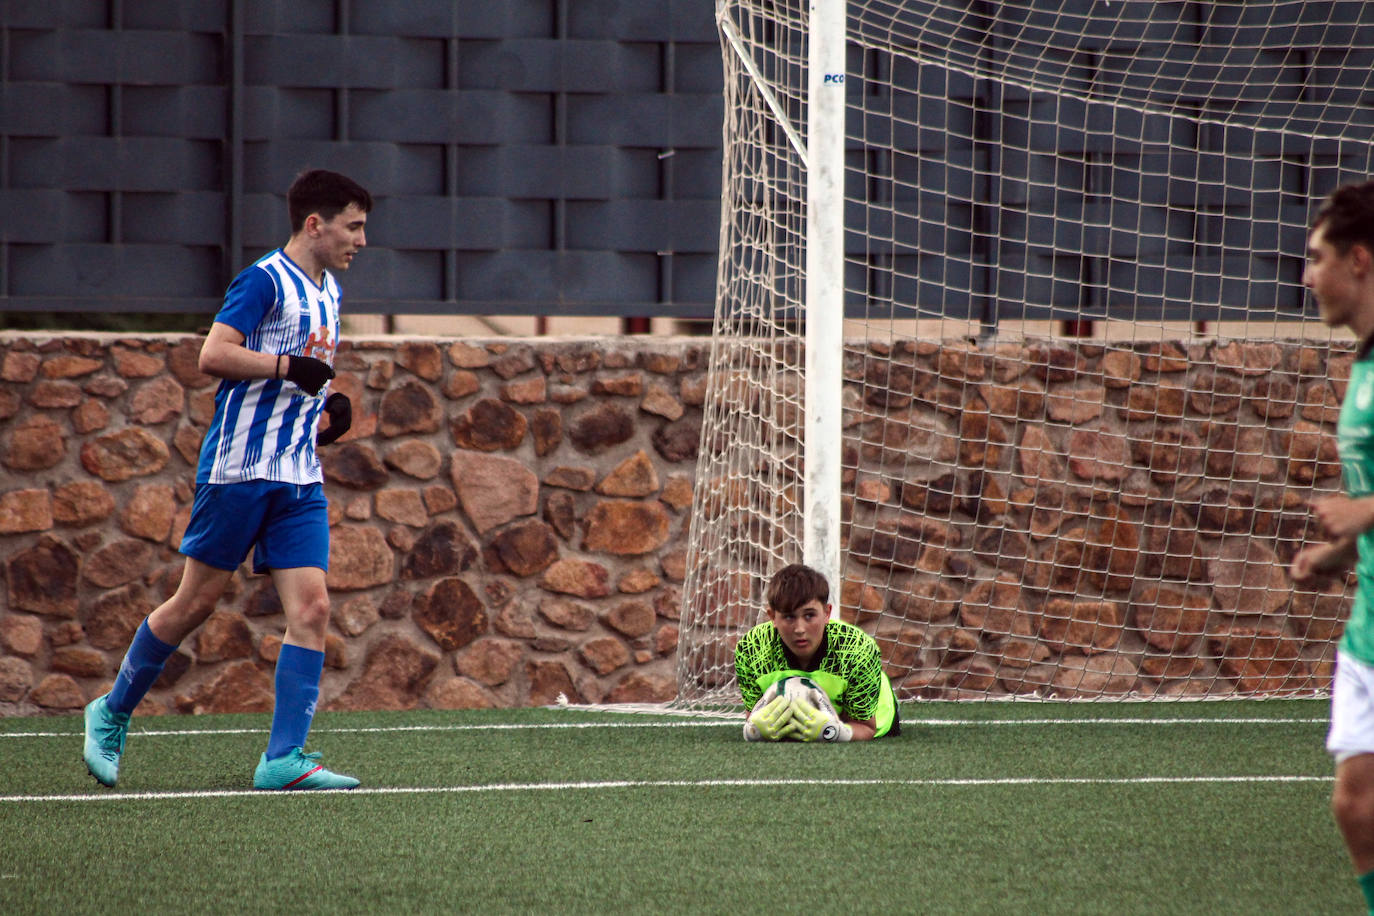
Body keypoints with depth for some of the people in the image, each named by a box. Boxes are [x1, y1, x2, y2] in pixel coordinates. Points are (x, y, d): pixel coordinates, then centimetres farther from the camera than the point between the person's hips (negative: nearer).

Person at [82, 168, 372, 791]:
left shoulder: (326, 292, 17)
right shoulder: (265, 281, -10)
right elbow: (213, 355, -20)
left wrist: (327, 411, 15)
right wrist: (289, 368, -21)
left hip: (299, 479, 7)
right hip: (239, 466, -7)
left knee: (311, 608, -7)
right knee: (197, 601, 1)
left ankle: (283, 760, -9)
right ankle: (112, 713, 20)